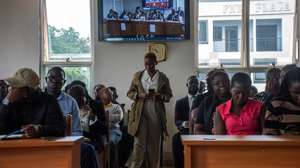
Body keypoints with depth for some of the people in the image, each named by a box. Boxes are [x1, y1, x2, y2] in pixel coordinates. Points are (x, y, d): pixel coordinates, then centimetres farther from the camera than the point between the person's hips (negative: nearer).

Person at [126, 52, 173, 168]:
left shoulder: (163, 78, 5)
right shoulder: (138, 76, 7)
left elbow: (169, 95, 9)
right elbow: (130, 93, 11)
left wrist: (160, 96, -13)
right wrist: (139, 95, -10)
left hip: (156, 114, 1)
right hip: (140, 114, 0)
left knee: (155, 143, 5)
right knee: (139, 143, -7)